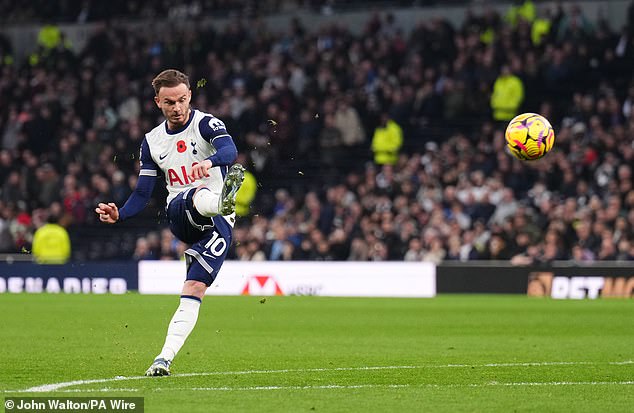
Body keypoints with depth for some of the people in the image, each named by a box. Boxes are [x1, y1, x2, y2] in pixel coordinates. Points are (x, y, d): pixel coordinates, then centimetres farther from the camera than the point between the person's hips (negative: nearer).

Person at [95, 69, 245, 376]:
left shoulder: (206, 124, -3)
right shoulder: (152, 141, 13)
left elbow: (230, 150, -25)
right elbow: (142, 195, 15)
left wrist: (209, 161, -49)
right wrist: (118, 214, -6)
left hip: (216, 224, -2)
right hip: (178, 216, 2)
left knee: (194, 290, -14)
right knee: (195, 198, -35)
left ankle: (165, 358, -15)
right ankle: (222, 199, -70)